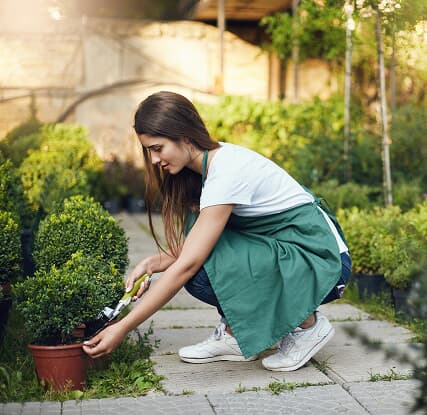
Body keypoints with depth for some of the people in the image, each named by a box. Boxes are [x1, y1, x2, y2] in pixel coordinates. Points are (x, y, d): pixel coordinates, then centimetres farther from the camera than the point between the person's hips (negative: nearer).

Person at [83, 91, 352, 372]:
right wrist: (153, 263, -13)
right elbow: (191, 247, 6)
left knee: (202, 273, -25)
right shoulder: (209, 162, 3)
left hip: (324, 261, -9)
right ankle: (235, 335, 5)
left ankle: (306, 324, -5)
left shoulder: (227, 172, -25)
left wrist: (123, 328, -25)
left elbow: (187, 264, -27)